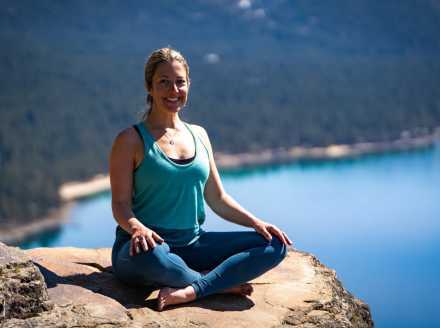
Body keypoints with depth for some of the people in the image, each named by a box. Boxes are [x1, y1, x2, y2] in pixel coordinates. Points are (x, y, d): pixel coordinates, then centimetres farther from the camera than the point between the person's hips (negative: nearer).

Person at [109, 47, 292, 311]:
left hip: (193, 244, 6)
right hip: (150, 243, -5)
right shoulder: (131, 140, -2)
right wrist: (137, 228, -29)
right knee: (149, 254, -42)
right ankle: (221, 283, -15)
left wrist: (256, 222, 2)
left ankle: (189, 292, -27)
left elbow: (217, 198, 16)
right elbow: (121, 203, -7)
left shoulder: (199, 135, 14)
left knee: (274, 245, -10)